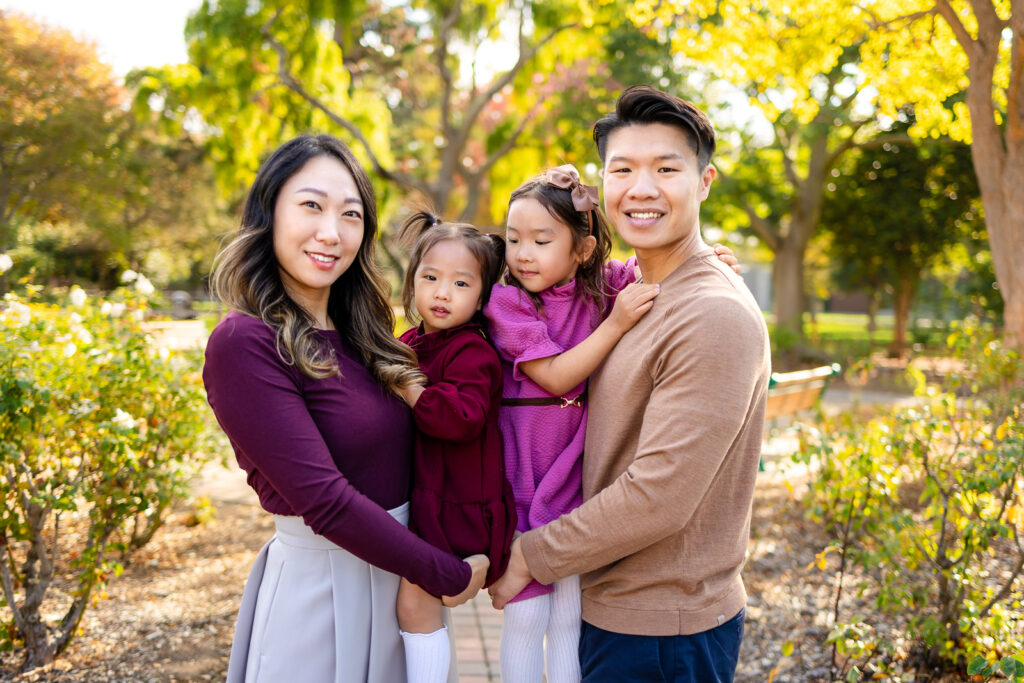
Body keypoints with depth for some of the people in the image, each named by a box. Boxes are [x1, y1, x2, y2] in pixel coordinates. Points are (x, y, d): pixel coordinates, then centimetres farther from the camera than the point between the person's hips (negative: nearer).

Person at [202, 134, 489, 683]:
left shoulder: (358, 334, 5)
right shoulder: (244, 342, -18)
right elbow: (324, 501, -22)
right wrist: (447, 576, -15)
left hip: (393, 569, 7)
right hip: (319, 581, -7)